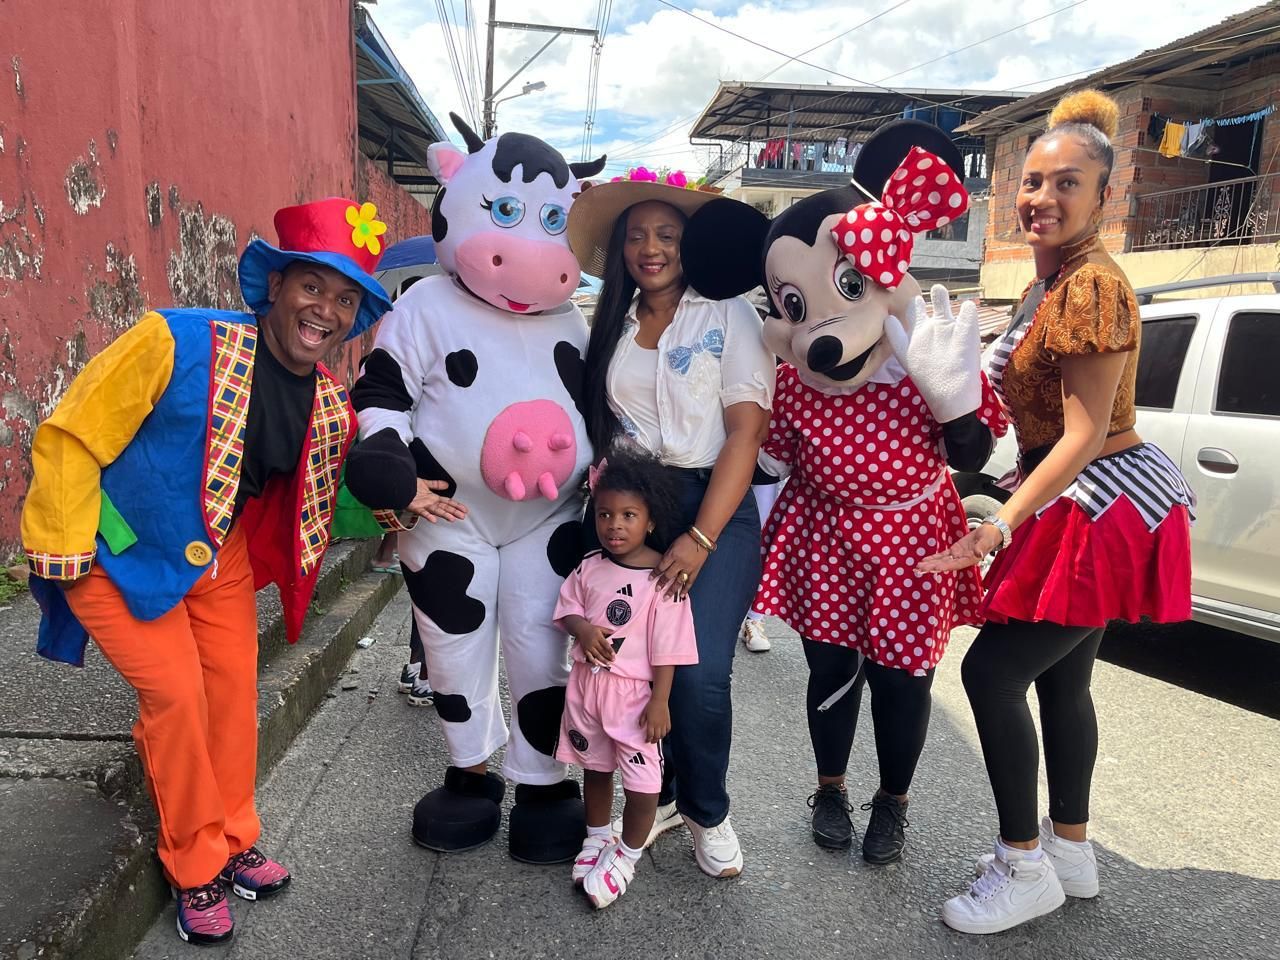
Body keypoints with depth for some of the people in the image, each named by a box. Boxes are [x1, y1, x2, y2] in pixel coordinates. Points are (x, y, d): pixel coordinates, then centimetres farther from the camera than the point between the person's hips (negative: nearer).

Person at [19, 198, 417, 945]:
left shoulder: (331, 405, -11)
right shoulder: (176, 343, -28)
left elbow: (328, 477, 5)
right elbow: (69, 439, -22)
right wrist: (65, 557, -18)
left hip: (217, 553, 6)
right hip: (118, 552, -5)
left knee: (234, 687, 8)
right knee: (177, 694, -7)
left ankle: (233, 841, 29)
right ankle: (196, 866, 15)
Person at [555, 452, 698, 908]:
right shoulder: (589, 567, -3)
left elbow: (667, 648, -14)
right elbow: (566, 609, 7)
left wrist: (660, 701, -13)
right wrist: (582, 628, -16)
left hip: (635, 692, -4)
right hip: (587, 685, 5)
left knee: (642, 780, 1)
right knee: (594, 767, 21)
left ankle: (626, 855, 25)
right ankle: (597, 837, 43)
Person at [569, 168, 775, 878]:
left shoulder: (728, 315, 1)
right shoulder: (611, 327, 14)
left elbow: (747, 428, -7)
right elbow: (596, 430, 13)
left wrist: (700, 538, -13)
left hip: (715, 505, -3)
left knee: (699, 674, -13)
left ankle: (705, 811, 16)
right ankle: (656, 797, 24)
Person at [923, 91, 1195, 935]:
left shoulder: (1093, 285, -19)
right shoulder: (1050, 284, 11)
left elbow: (1085, 434, -24)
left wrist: (1000, 528, -31)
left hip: (1105, 506, -10)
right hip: (1087, 508, 10)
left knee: (992, 672, -8)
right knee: (1062, 678, 16)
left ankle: (1025, 866, 9)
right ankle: (1070, 850, 32)